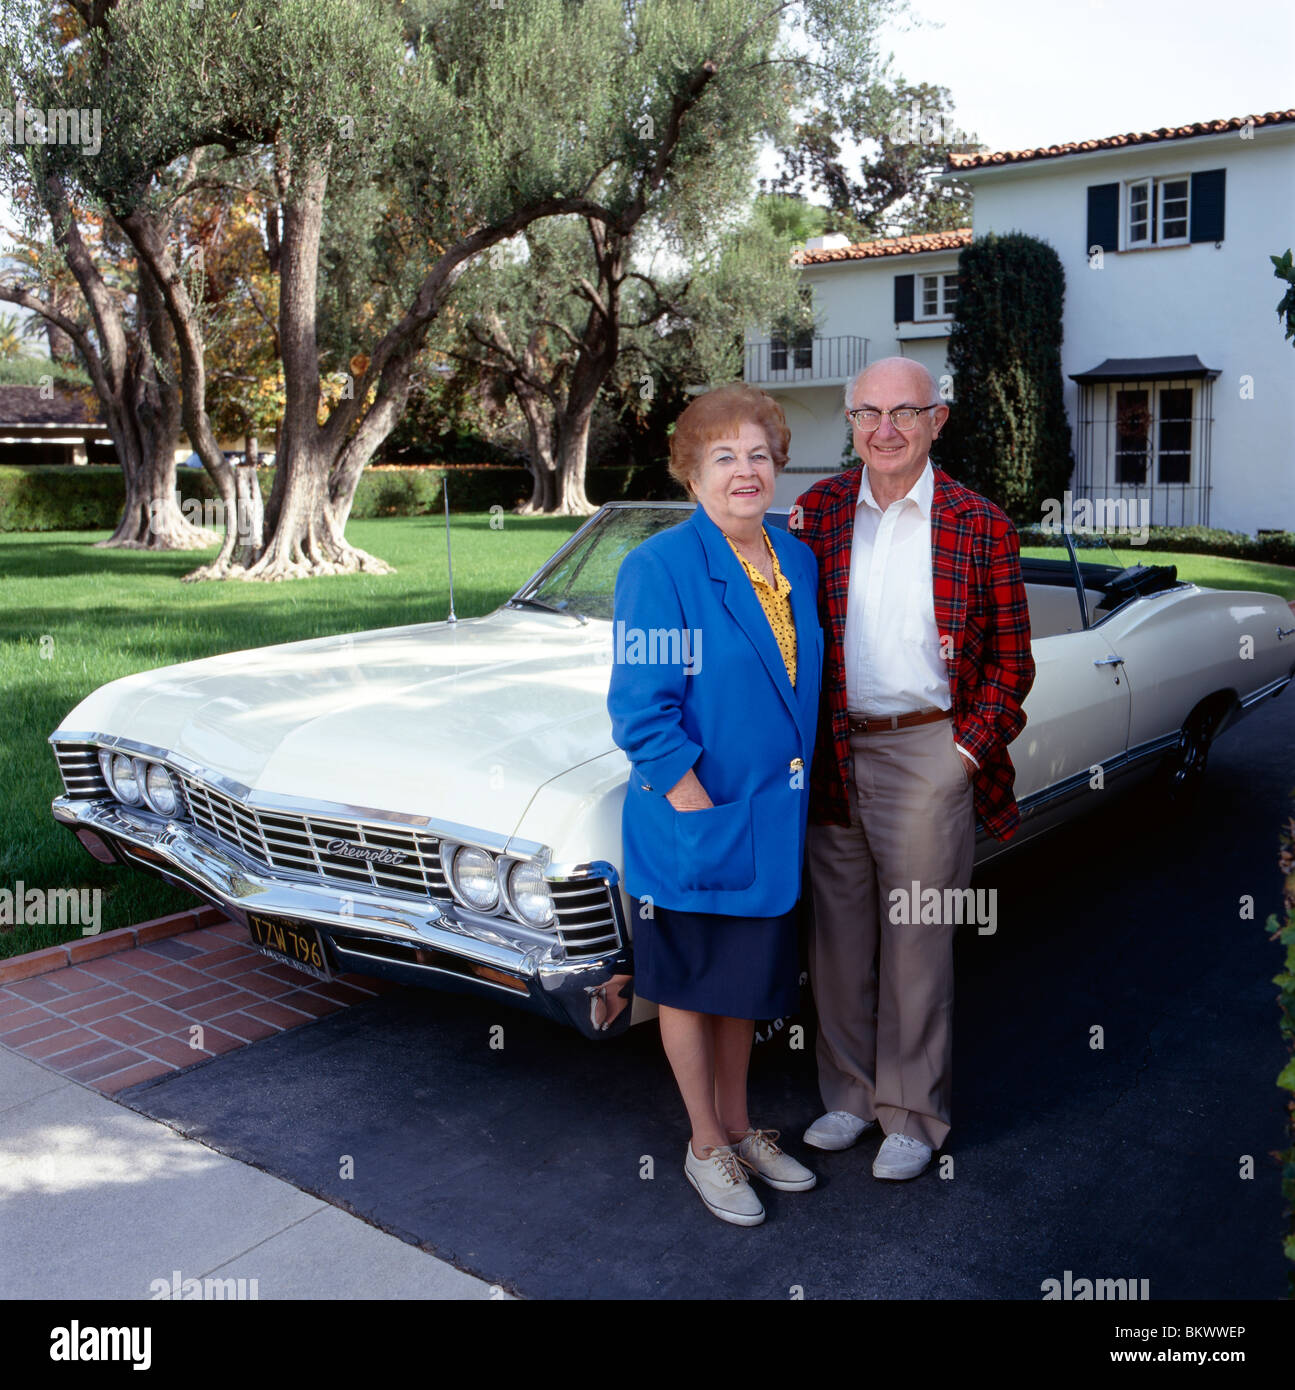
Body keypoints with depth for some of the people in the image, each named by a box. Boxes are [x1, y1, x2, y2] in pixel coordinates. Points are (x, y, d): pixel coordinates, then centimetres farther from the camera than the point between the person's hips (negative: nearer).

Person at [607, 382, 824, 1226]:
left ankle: (738, 1126, 40)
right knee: (689, 987, 12)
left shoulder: (797, 562, 3)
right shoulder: (660, 567, -17)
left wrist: (791, 795, 8)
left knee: (746, 982, 21)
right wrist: (701, 808, -19)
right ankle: (707, 1145, 31)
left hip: (774, 819, 6)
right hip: (692, 823, -6)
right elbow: (642, 711, -19)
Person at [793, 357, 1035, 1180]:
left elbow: (1011, 657, 1)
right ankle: (851, 1093, 31)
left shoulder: (979, 526, -2)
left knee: (917, 945, 6)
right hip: (832, 758, 3)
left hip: (928, 754, -3)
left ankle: (915, 1115, 23)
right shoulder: (818, 510, 4)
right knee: (839, 939, 13)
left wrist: (970, 749, -7)